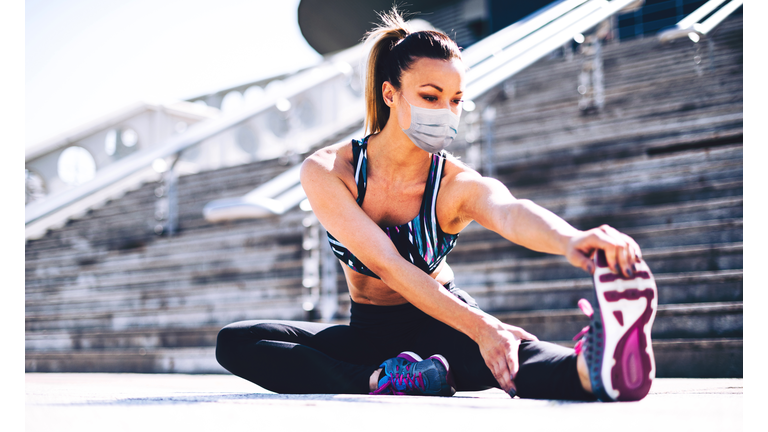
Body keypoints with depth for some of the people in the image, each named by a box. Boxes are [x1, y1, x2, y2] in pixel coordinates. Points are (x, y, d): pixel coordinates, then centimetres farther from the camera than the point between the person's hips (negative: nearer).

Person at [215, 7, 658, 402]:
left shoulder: (459, 185, -19)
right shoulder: (325, 173, -18)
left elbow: (513, 212, -43)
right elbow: (386, 264, -30)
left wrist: (570, 238, -68)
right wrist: (478, 326, -45)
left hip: (441, 329, -2)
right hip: (371, 330, 2)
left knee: (512, 349, -37)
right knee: (236, 342, -22)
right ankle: (380, 380, -38)